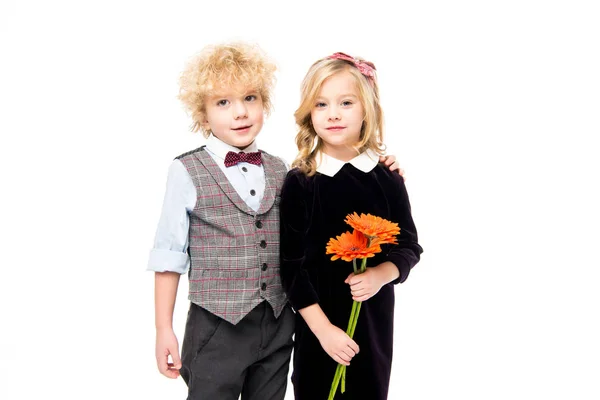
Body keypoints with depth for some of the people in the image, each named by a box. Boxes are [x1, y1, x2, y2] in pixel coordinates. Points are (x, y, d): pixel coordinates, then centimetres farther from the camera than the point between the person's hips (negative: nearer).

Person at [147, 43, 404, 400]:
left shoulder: (281, 171, 7)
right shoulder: (188, 172, -6)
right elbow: (169, 255, -3)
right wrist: (164, 329, -4)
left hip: (278, 327, 4)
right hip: (217, 327, -4)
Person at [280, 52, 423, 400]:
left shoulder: (387, 179, -2)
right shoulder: (299, 183, -8)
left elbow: (409, 246, 3)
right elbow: (292, 265, -9)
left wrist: (381, 275, -17)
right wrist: (323, 328, -14)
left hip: (374, 319, 2)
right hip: (318, 321, -2)